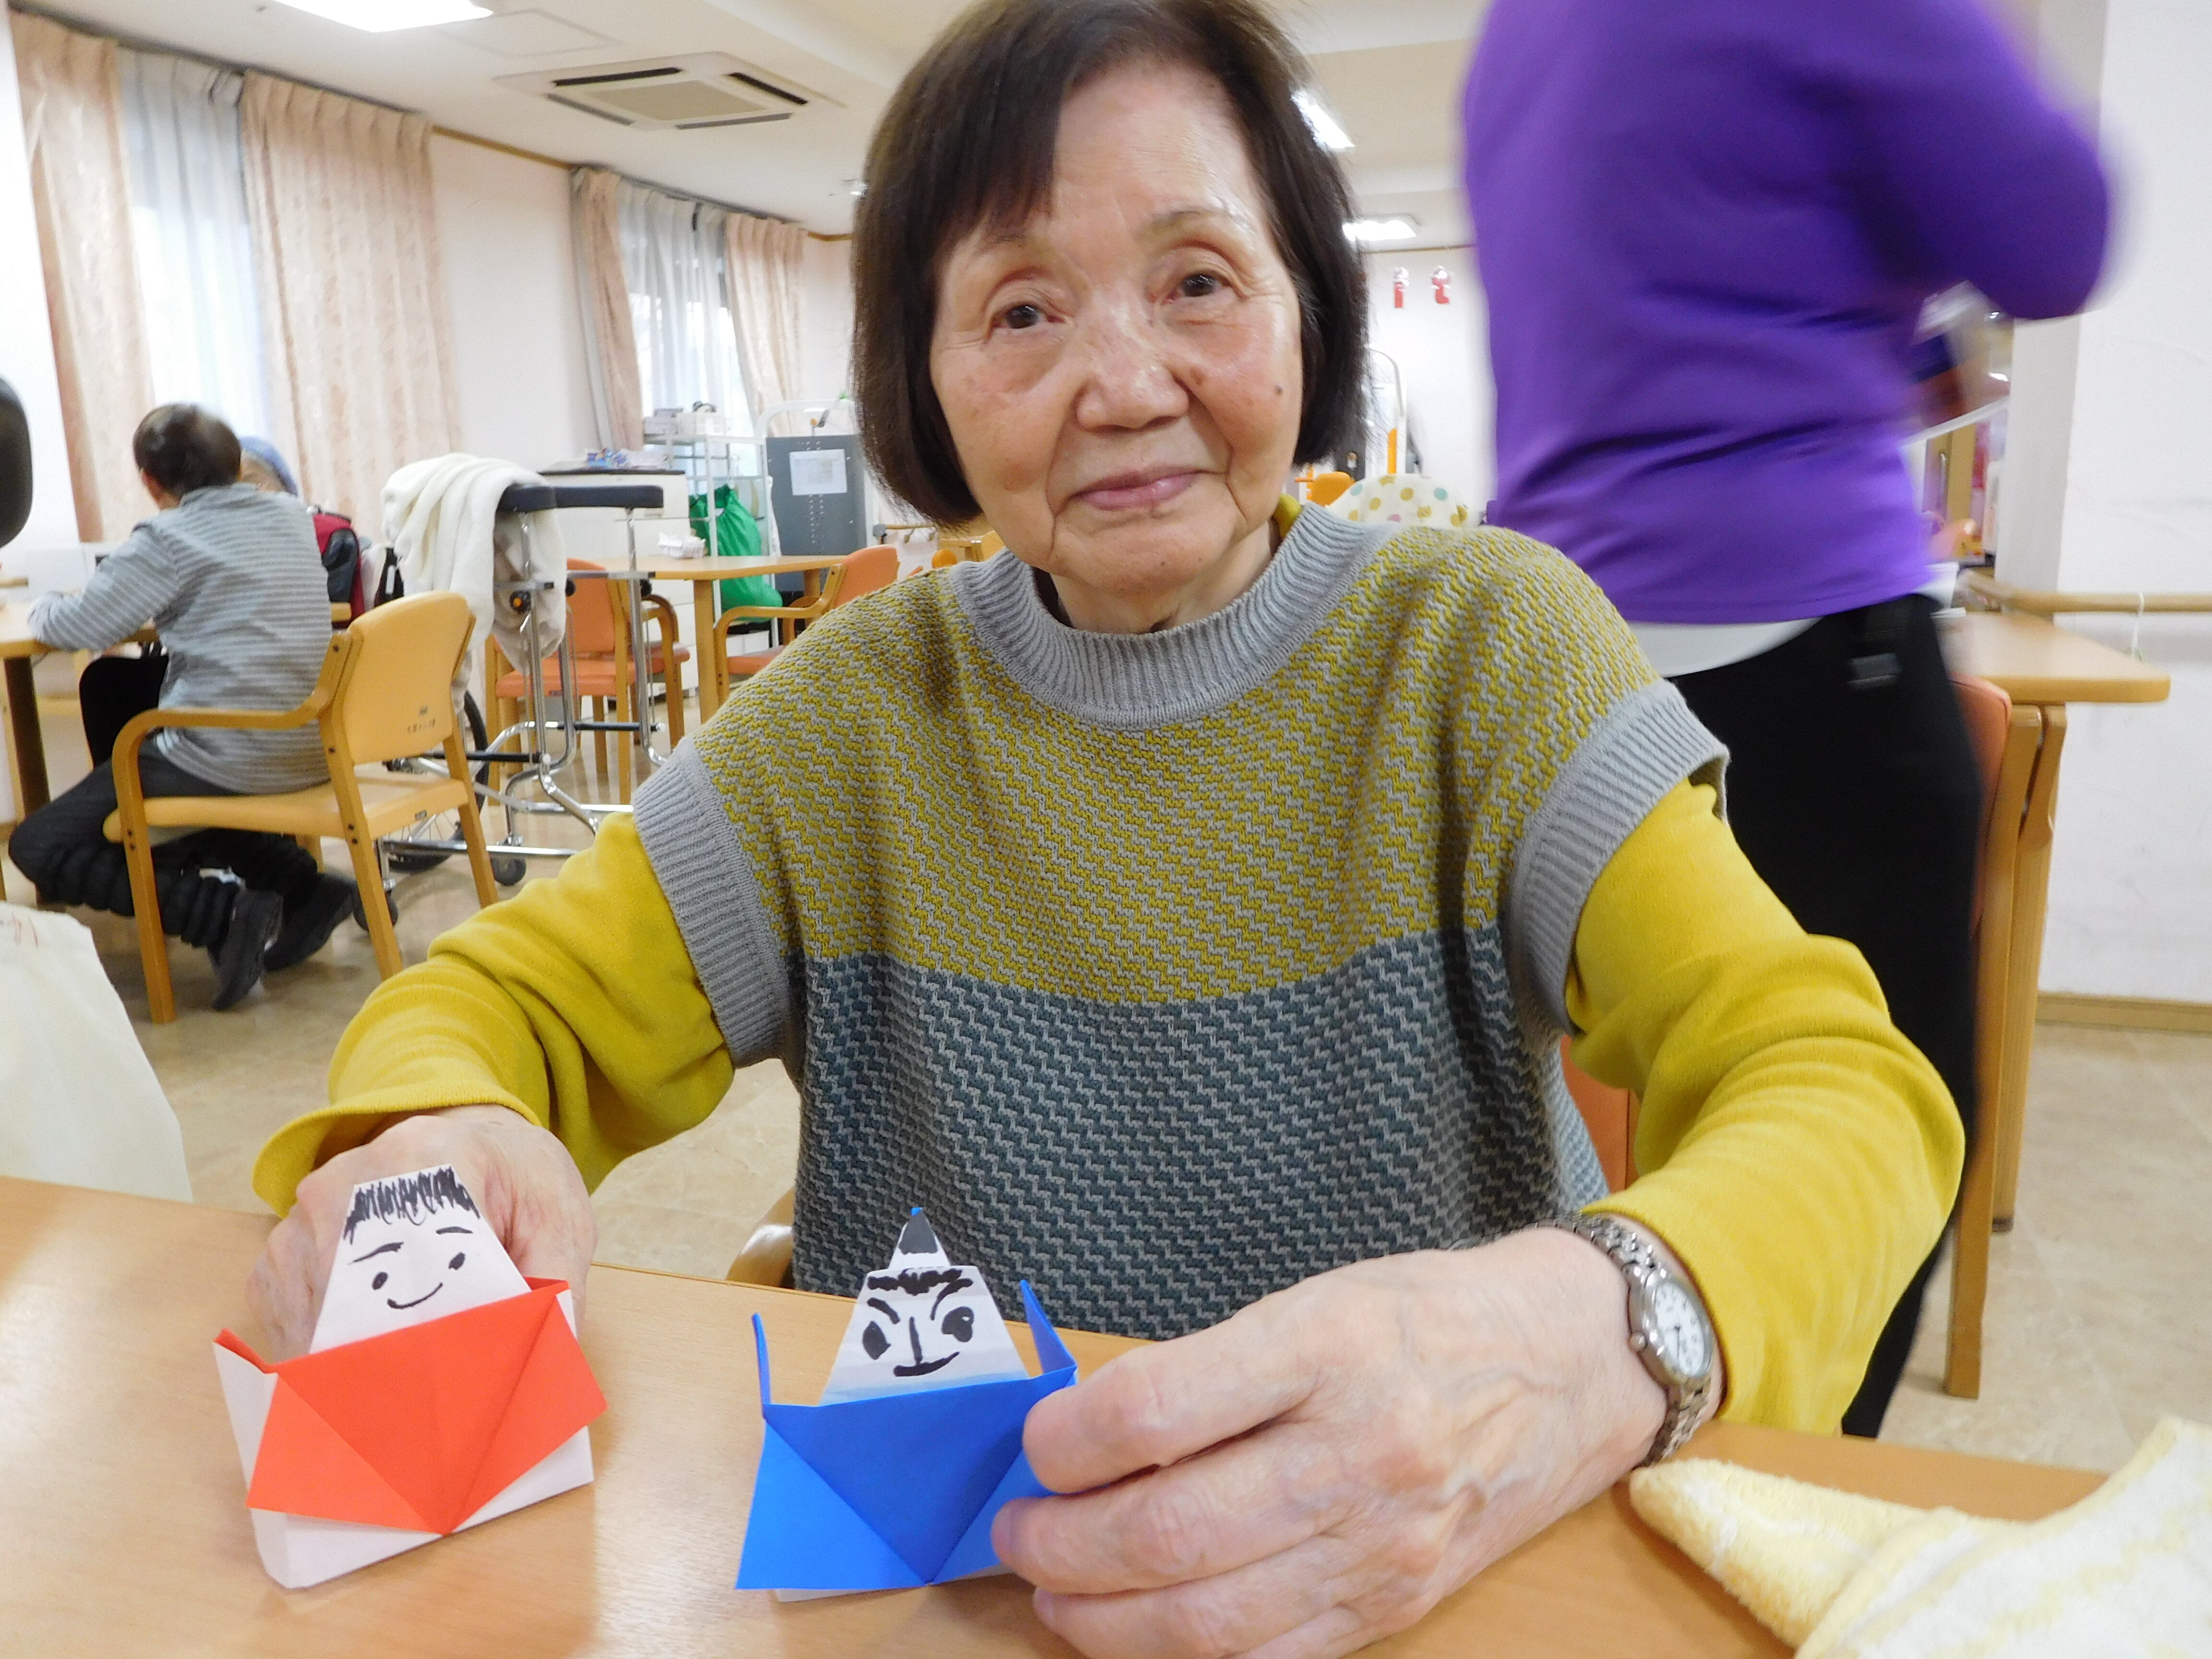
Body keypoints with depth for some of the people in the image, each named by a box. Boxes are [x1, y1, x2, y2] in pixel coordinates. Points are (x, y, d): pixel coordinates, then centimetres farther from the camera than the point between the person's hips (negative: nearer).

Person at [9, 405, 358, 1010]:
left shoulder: (168, 538, -8)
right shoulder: (291, 517, 11)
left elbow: (78, 628, -8)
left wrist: (43, 608, 13)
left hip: (228, 761, -7)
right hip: (311, 751, 7)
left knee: (38, 846, 7)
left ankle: (224, 911, -13)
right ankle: (299, 886, 12)